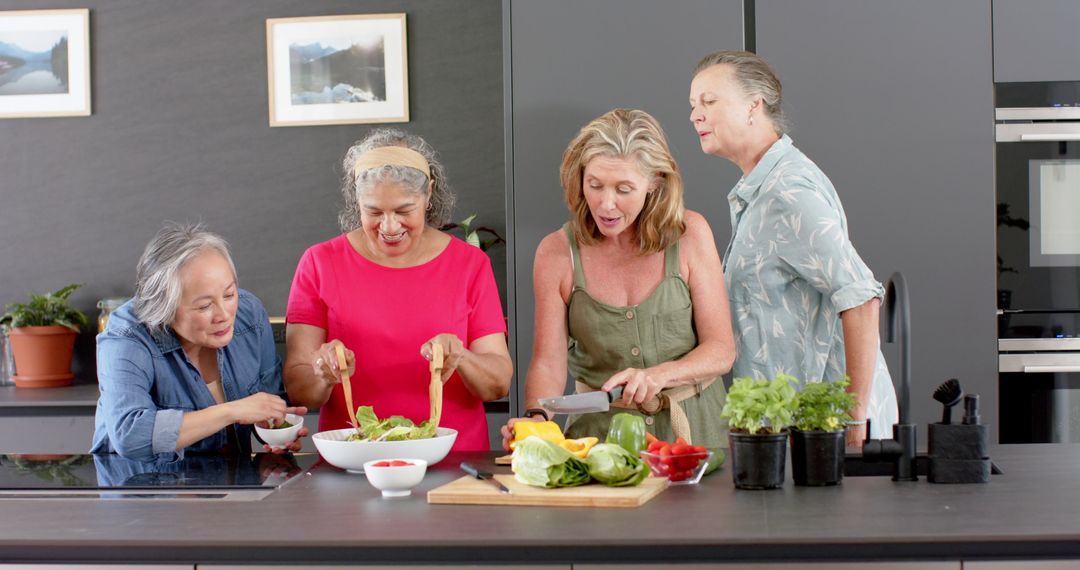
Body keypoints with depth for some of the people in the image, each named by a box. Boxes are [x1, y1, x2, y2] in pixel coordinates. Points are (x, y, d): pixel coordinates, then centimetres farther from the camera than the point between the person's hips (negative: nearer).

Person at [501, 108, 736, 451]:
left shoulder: (689, 235, -2)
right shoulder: (557, 253, 0)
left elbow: (721, 350, -2)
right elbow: (548, 363, -2)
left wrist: (660, 375, -19)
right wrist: (536, 420, -21)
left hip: (693, 430, -1)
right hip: (600, 433, 1)